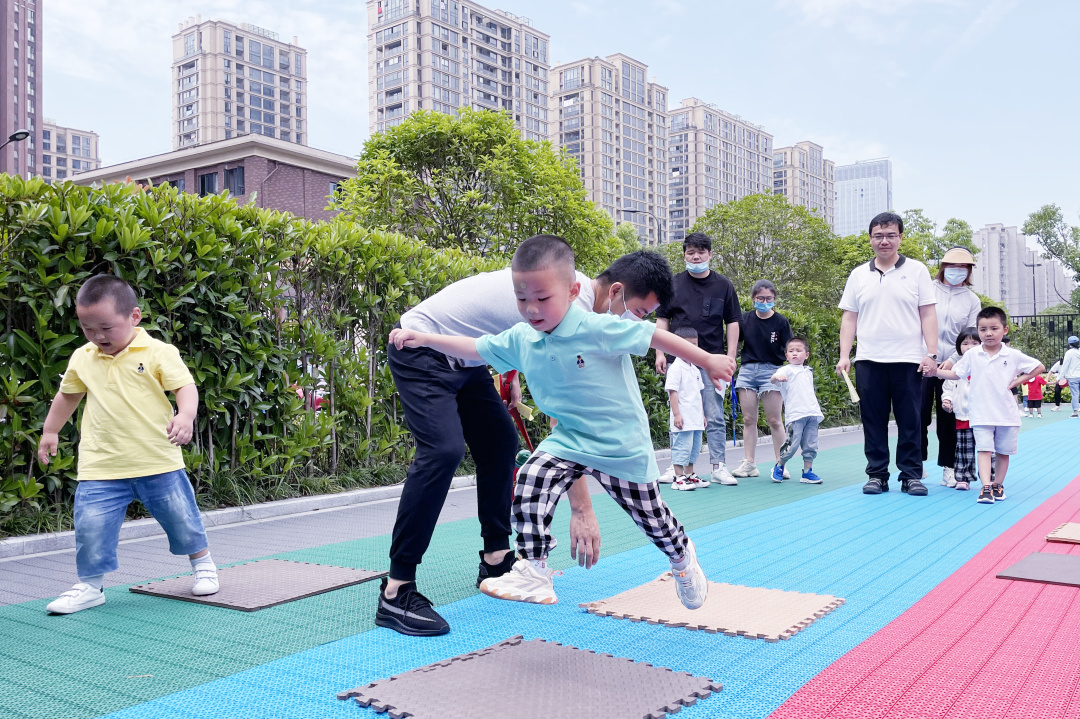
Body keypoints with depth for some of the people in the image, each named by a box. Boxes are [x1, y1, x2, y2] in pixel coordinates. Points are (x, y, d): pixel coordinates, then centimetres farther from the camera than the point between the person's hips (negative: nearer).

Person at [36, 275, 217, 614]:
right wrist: (50, 431, 28)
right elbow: (67, 395, 23)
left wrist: (185, 416, -32)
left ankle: (203, 565, 33)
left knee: (182, 518, 8)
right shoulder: (82, 359, 7)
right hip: (102, 468, 3)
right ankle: (90, 585, 15)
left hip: (159, 462, -2)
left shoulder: (159, 353, -7)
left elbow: (185, 386, -13)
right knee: (90, 524, -5)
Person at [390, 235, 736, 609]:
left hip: (621, 444, -4)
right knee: (530, 480, -20)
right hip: (568, 439, 4)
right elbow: (476, 348, 3)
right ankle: (533, 572, -8)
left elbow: (654, 336, -19)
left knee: (650, 514, 12)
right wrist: (421, 338, -4)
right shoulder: (519, 339, -7)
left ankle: (683, 557, 45)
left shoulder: (598, 329, -25)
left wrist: (707, 361, -12)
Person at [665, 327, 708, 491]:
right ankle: (678, 478, -2)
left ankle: (690, 476, 23)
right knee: (682, 446, -8)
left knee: (694, 447, 13)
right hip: (683, 419, -9)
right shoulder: (676, 368, -9)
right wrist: (676, 414, -18)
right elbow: (673, 392, -14)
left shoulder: (695, 370, 17)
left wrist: (702, 414, 22)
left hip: (696, 418, 9)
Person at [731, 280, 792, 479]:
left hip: (771, 371, -3)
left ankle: (780, 464, 7)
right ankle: (749, 463, 11)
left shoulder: (781, 322, -2)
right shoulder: (745, 319, 4)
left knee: (774, 420, -1)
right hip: (747, 370, 3)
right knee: (748, 419, 5)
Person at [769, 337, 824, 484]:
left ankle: (807, 472, 13)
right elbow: (773, 379, -19)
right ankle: (779, 467, 12)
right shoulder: (787, 370, 1)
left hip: (812, 413, 6)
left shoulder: (808, 372, 22)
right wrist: (776, 376, -43)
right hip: (795, 415, -6)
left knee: (811, 445, 4)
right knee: (792, 444, -9)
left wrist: (817, 408, 30)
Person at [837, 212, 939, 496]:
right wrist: (844, 355, 1)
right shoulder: (859, 275, 11)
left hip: (908, 360, -2)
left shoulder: (917, 270, 6)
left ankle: (912, 475, 11)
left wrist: (931, 353, -7)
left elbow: (928, 315, 2)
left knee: (909, 421, 2)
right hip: (868, 361, 2)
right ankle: (877, 474, 13)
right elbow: (849, 317, 10)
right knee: (873, 420, 5)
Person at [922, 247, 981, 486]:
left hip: (952, 365, 1)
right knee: (921, 412, -2)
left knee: (948, 417, 4)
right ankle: (918, 461, 11)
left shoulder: (972, 300, 7)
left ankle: (948, 467, 12)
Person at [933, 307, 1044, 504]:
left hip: (1007, 414, 1)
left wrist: (1017, 381, -1)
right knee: (984, 450, -10)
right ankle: (986, 488, -15)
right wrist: (934, 371, -7)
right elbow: (955, 373, 7)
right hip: (982, 415, -1)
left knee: (1003, 451, 11)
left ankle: (998, 485, 25)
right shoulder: (972, 355, 1)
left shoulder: (1013, 355, 0)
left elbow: (1039, 367, 9)